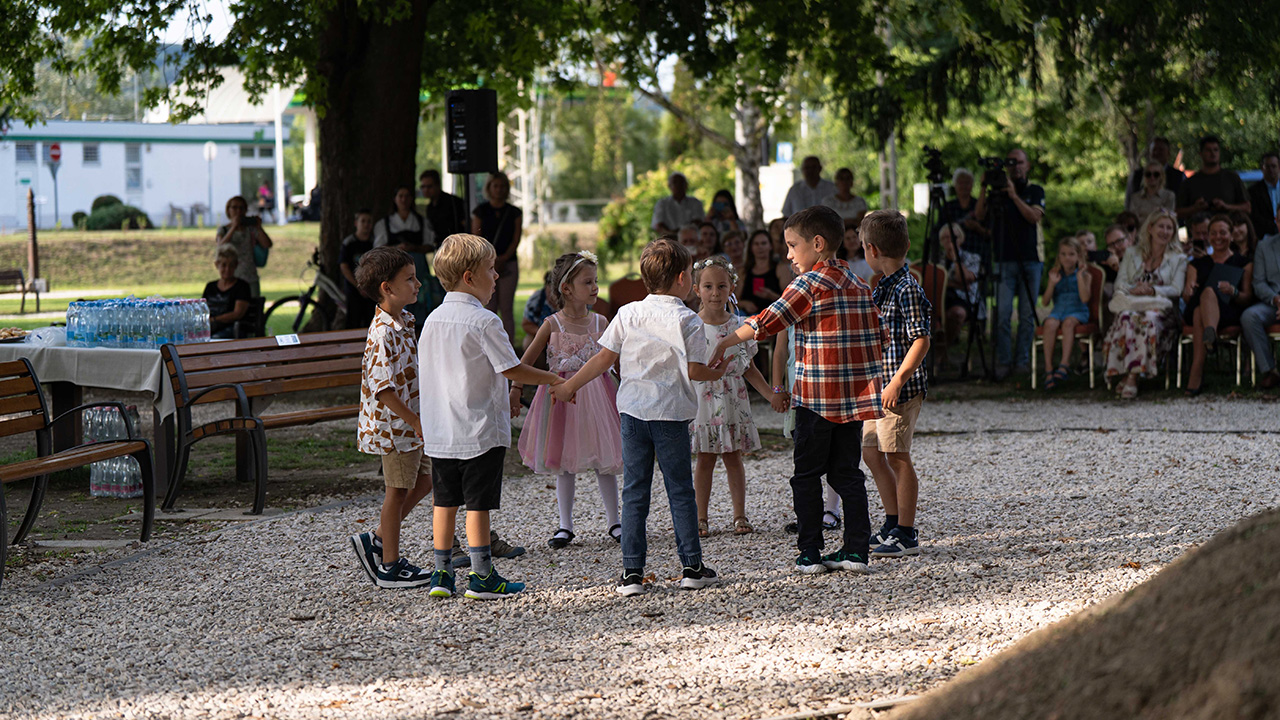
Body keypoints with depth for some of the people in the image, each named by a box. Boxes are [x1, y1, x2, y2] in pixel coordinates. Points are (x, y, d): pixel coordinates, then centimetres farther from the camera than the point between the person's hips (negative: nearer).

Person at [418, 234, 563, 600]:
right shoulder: (484, 322, -15)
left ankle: (442, 573, 15)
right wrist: (553, 379, 2)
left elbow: (425, 371, 13)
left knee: (445, 500, 11)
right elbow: (512, 369, -12)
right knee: (478, 502, -1)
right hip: (480, 429, -6)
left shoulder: (433, 319, 7)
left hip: (440, 432, 6)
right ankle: (481, 575, 3)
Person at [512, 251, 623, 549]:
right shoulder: (552, 325, -6)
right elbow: (527, 360, 0)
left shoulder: (600, 322, 2)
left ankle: (613, 522, 16)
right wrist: (515, 392, -4)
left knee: (604, 462, 4)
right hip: (562, 395, -2)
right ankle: (565, 526, 14)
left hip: (596, 393, 2)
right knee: (564, 464, 5)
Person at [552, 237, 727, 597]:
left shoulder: (628, 314, 2)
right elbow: (694, 370, -11)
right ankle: (692, 566, 12)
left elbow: (604, 358, 2)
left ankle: (631, 573, 4)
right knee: (680, 490, 8)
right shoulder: (688, 321, -8)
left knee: (634, 492, 6)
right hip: (672, 414, -3)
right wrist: (719, 373, 10)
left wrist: (570, 386, 12)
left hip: (632, 412, 3)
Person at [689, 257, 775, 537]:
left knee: (733, 458, 6)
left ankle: (740, 515, 12)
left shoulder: (739, 326, 3)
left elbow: (749, 369, 10)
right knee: (704, 459, 3)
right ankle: (701, 518, 10)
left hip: (733, 402, 2)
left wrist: (772, 396, 7)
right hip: (702, 401, -2)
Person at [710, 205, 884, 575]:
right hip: (854, 396, 7)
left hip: (816, 396, -7)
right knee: (847, 472, 11)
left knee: (807, 475, 3)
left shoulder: (810, 283, -10)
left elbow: (766, 322, -12)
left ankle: (810, 553, 3)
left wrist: (725, 343, -3)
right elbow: (875, 336, 13)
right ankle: (856, 549, 8)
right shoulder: (858, 284, 11)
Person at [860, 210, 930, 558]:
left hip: (900, 388, -10)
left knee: (897, 456, -4)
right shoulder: (884, 287, 13)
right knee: (872, 453, 14)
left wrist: (897, 381, -25)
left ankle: (906, 535, 2)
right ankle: (893, 524, 25)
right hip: (877, 386, 10)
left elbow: (921, 340, -20)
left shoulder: (907, 289, -16)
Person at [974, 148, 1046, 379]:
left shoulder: (1035, 191, 8)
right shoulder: (998, 191, 11)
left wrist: (1014, 196, -18)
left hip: (1030, 260, 0)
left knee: (1027, 315, 1)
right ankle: (1003, 362, -3)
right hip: (1004, 260, 0)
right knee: (1002, 314, -8)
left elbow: (1034, 217, -9)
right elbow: (979, 216, 0)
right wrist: (984, 189, -11)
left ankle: (1022, 361, 7)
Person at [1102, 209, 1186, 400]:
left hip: (1160, 308, -1)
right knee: (1127, 318, -38)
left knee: (1148, 320, -40)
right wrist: (1132, 290, -12)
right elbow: (1119, 284, 12)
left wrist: (1152, 290, -13)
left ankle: (1132, 376, -44)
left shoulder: (1178, 259, 18)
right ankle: (1126, 374, -42)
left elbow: (1176, 289, 4)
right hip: (1131, 304, 1)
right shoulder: (1131, 255, 23)